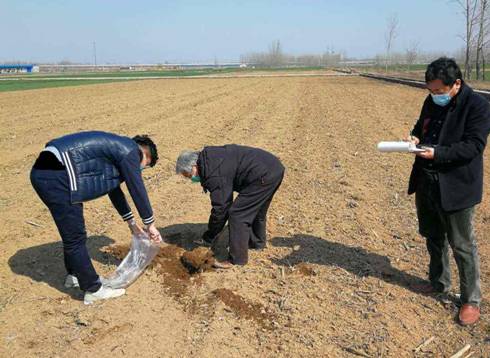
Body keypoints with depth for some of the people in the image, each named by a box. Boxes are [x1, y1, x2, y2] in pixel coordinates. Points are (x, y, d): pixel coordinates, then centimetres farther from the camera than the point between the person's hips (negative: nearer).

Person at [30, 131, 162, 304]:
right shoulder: (130, 152, -3)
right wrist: (150, 224, 11)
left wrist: (131, 222, 39)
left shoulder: (116, 149, 25)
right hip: (56, 176, -10)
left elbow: (114, 189, 34)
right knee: (75, 237, 0)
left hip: (43, 172, 10)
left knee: (73, 232, 23)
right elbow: (138, 190, -1)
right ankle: (94, 289, 11)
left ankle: (74, 274, 40)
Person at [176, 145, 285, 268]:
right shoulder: (210, 157, 12)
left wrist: (208, 237, 0)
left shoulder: (214, 175, -18)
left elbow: (220, 208, -13)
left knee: (238, 214, -5)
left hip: (264, 175, -10)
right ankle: (257, 242, 48)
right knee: (256, 210, 28)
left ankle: (237, 259, 4)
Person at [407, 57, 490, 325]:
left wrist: (437, 154, -29)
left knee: (462, 245, 3)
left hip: (456, 187, -7)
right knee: (432, 236, 20)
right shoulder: (432, 101, 6)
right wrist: (415, 137, -4)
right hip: (426, 182, 7)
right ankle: (439, 282, 41)